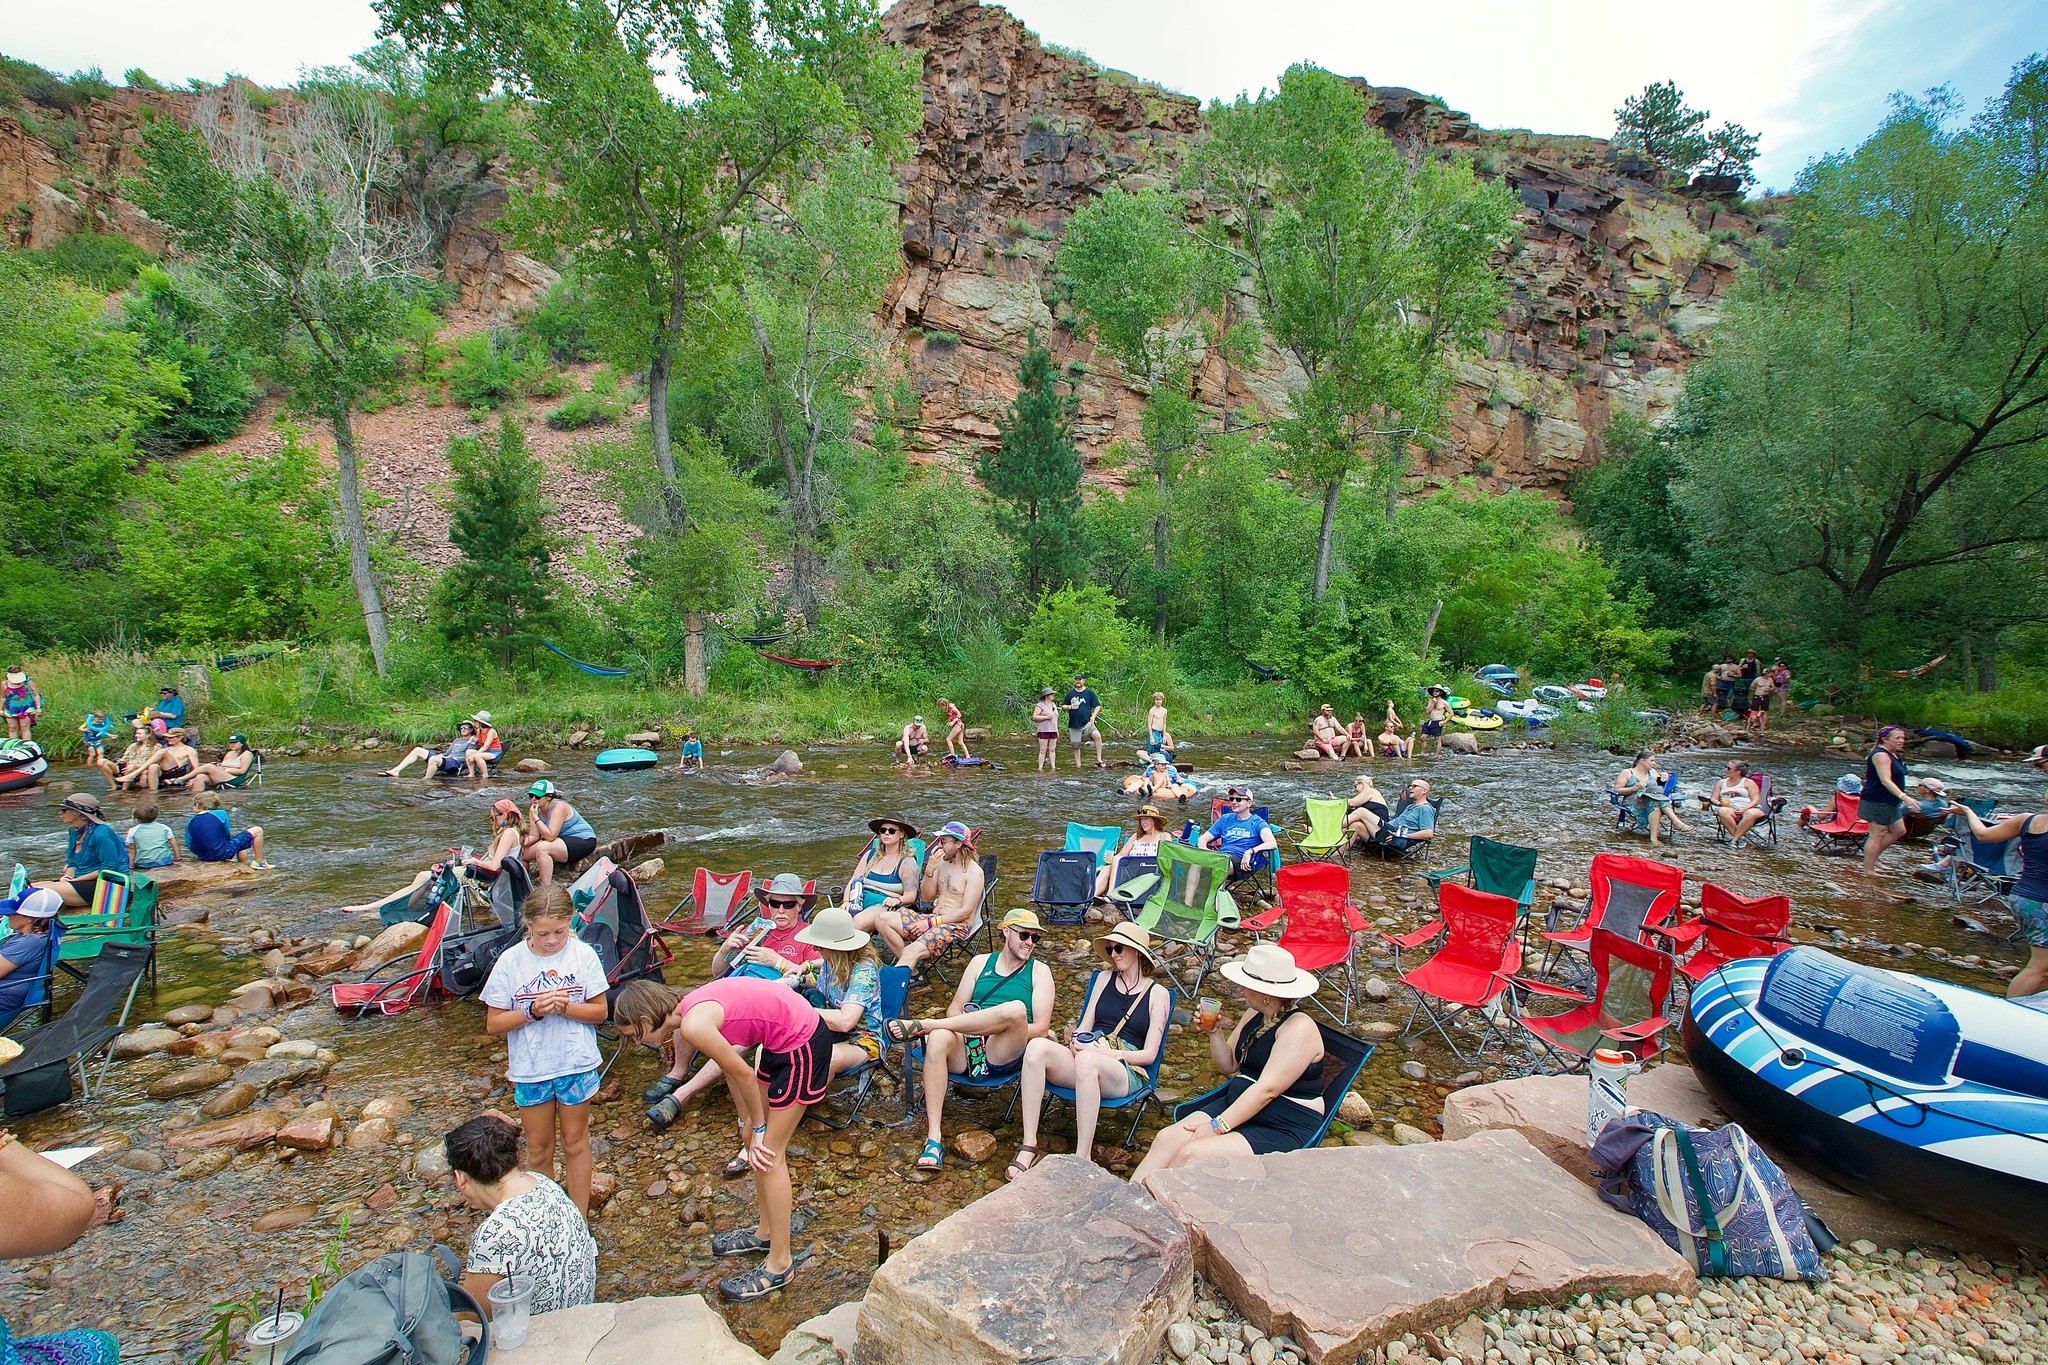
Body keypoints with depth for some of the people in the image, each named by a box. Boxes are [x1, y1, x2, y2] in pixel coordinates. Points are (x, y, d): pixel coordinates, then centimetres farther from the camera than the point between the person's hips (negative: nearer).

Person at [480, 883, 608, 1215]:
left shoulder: (583, 954, -12)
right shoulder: (510, 961, -11)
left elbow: (599, 1012, -6)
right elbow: (494, 1025, -6)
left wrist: (565, 1006, -24)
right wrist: (533, 1011, -23)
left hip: (577, 1064, -1)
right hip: (530, 1069, 1)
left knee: (575, 1142, 15)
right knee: (539, 1150, 15)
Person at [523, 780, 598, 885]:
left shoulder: (559, 807, -23)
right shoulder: (535, 809, 0)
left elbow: (550, 836, -29)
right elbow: (534, 836, 0)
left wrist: (535, 818, -28)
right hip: (563, 841, 9)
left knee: (542, 848, -30)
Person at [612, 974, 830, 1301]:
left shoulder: (694, 1026, -22)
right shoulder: (687, 1012, 4)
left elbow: (744, 1075, -13)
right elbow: (731, 1069, 11)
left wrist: (758, 1129, 2)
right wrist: (751, 1125, 13)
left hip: (803, 1045, -9)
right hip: (782, 1040, 9)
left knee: (768, 1152, 2)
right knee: (754, 1139, 19)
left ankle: (779, 1264, 16)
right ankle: (765, 1231, 39)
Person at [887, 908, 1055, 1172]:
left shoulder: (1039, 971, 11)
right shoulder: (981, 962, 18)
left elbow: (1041, 1028, 1)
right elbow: (955, 1008, 14)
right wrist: (968, 1024, -9)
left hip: (1004, 1055, -2)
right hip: (967, 1050, 2)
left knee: (1015, 1009, -34)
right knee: (939, 1039, -34)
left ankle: (921, 1025, -23)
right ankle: (933, 1140, -30)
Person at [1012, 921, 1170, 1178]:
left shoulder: (1158, 993, 7)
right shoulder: (1105, 978, 20)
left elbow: (1149, 1054, 2)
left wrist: (1110, 1053, -14)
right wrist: (1075, 1041, -7)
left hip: (1126, 1070, -4)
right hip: (1087, 1054, 4)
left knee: (1086, 1060, -40)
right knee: (1037, 1046, -29)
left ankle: (1083, 1157, -33)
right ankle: (1028, 1145, -27)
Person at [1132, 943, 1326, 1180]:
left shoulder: (1299, 1028, -18)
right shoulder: (1253, 1014, 8)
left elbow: (1267, 1089, -23)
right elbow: (1229, 1066, 15)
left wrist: (1218, 1126, -24)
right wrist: (1215, 1032, -3)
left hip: (1284, 1131, -8)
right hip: (1237, 1104, 8)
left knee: (1190, 1155, -26)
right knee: (1167, 1138, -13)